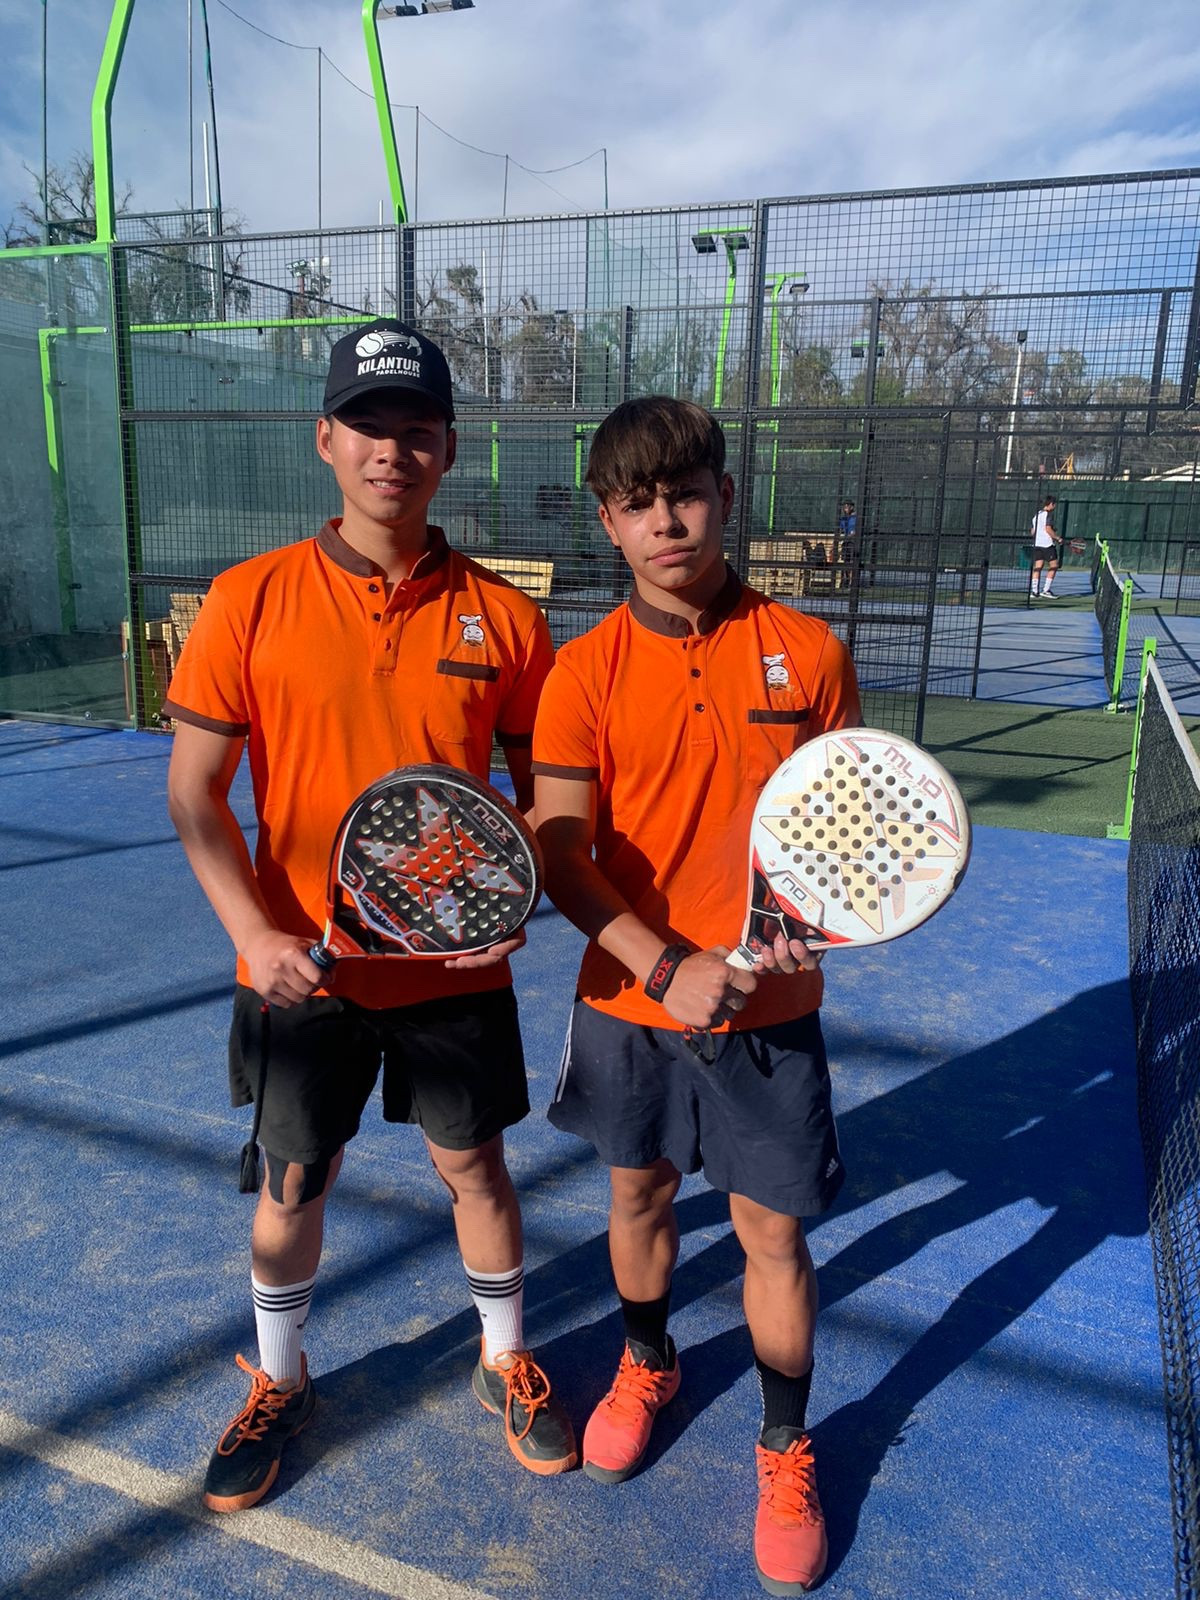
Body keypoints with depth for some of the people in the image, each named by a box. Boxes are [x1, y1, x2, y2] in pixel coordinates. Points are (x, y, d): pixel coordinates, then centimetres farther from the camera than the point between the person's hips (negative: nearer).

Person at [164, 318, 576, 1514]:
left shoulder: (502, 617, -6)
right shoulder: (250, 601, -8)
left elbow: (544, 788, 3)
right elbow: (194, 791, -6)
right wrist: (253, 933, -18)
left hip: (458, 968, 1)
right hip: (303, 967, 0)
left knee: (473, 1164, 16)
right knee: (293, 1183, 17)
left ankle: (504, 1363, 43)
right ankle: (276, 1384, 44)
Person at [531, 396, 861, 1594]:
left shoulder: (805, 651, -6)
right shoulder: (586, 672, -8)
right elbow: (561, 856, -10)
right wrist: (667, 967, -21)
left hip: (770, 1010, 0)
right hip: (629, 1003, 1)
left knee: (772, 1231, 9)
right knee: (639, 1193, 20)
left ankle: (786, 1450, 36)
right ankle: (646, 1365, 51)